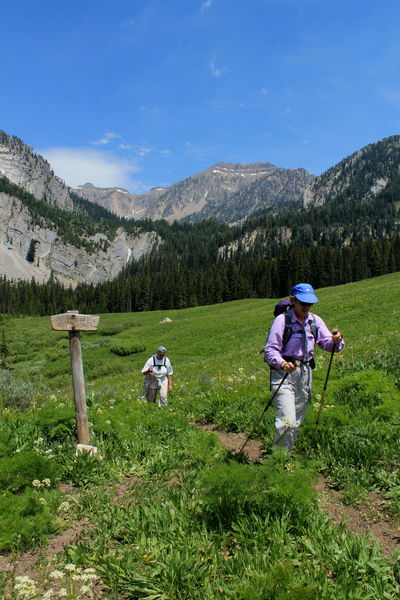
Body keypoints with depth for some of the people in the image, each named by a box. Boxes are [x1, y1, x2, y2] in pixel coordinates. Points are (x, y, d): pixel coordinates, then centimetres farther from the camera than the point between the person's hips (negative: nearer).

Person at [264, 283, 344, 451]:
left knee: (297, 422, 14)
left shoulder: (315, 321, 6)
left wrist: (336, 340, -22)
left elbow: (327, 343, 1)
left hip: (305, 373, 6)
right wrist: (282, 363, -32)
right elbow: (270, 349, -13)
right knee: (287, 421, -15)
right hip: (283, 374, -5)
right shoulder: (282, 320, -10)